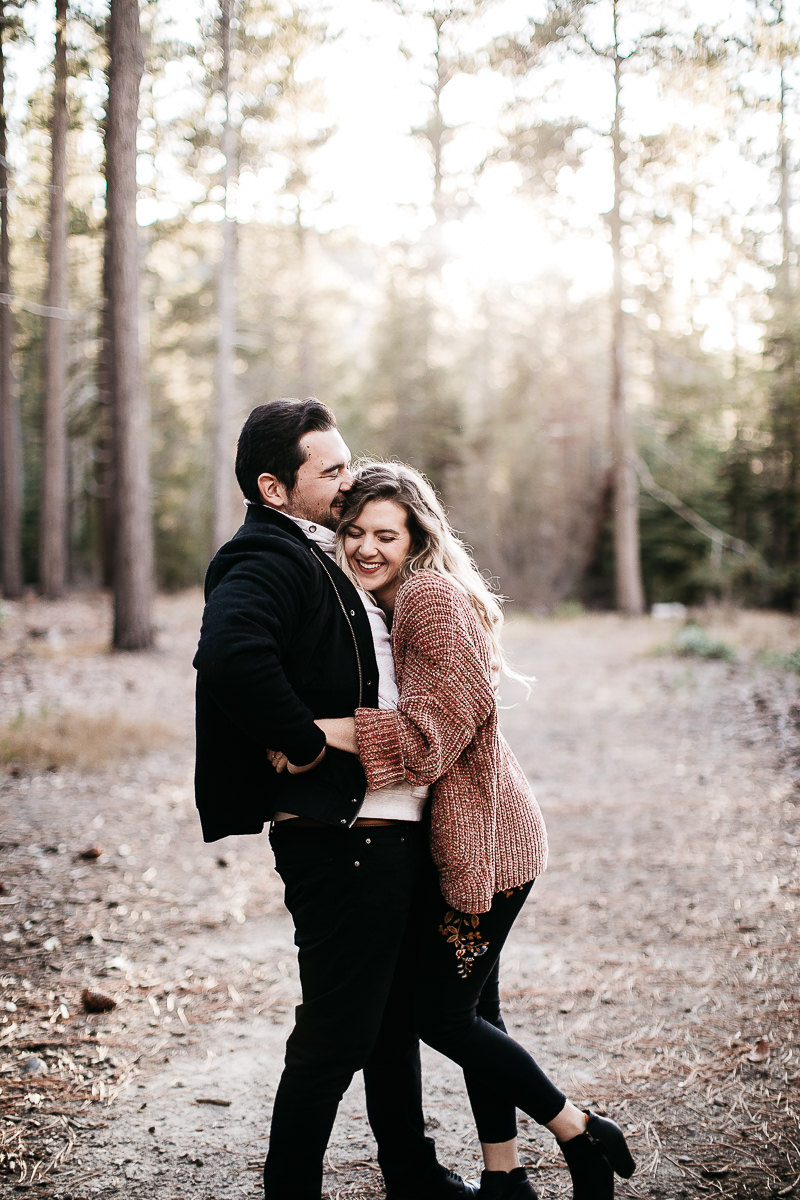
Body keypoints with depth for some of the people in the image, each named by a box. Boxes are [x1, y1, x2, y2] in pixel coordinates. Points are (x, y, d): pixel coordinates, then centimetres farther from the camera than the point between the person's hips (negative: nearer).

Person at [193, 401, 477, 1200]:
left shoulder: (312, 558, 17)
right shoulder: (264, 561, -17)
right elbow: (232, 656, -37)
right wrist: (309, 746, -25)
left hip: (384, 828, 11)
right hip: (338, 839, -10)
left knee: (395, 1014, 22)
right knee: (336, 1036, 0)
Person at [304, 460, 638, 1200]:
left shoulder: (433, 597, -17)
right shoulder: (387, 605, 13)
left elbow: (430, 731, -24)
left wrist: (314, 732, -29)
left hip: (481, 840, -10)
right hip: (457, 839, 10)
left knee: (442, 1015, -4)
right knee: (472, 1009, 14)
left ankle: (583, 1135, 10)